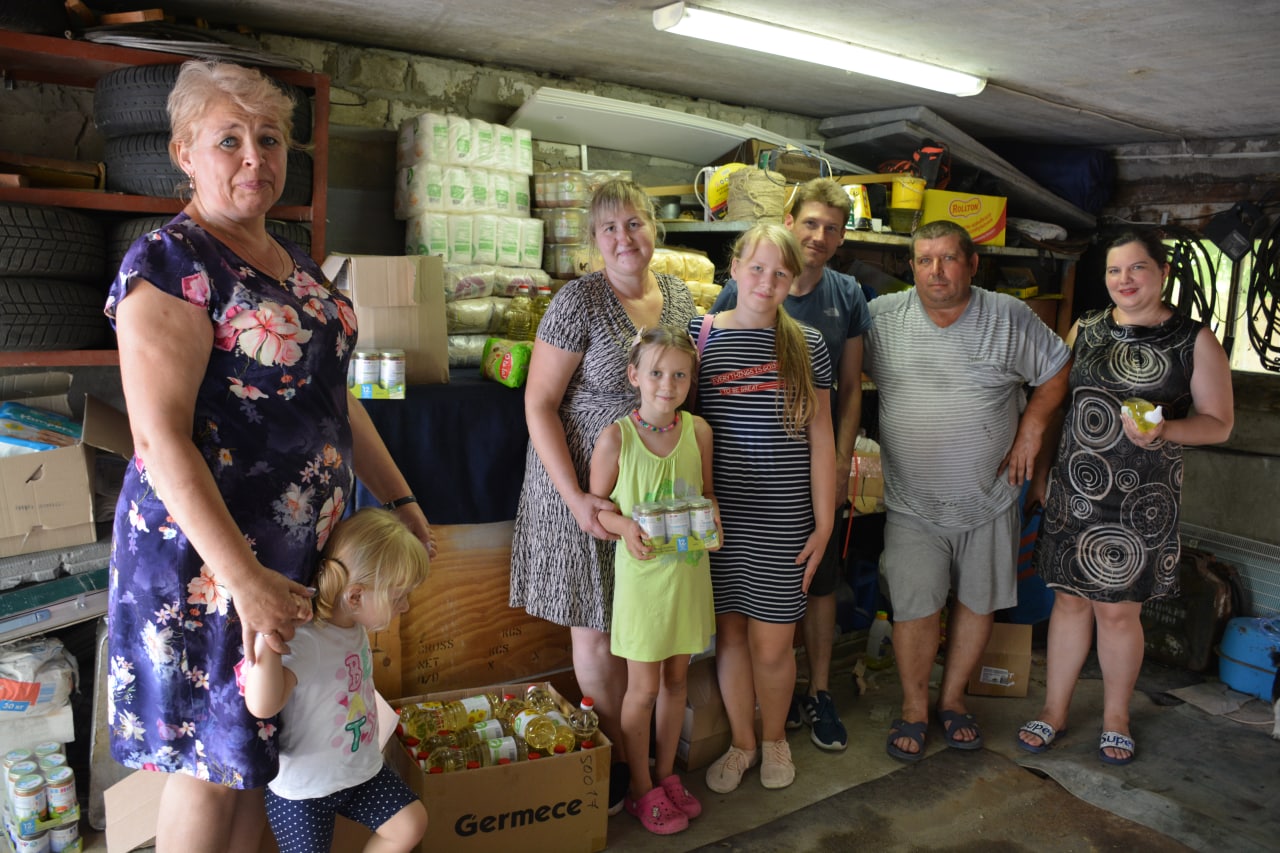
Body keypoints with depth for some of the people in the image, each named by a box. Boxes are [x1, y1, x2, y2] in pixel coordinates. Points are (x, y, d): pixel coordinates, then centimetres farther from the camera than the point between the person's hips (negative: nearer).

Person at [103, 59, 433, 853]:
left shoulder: (297, 264, 11)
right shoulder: (170, 263, -14)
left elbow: (335, 398, 16)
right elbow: (160, 438, -21)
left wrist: (400, 498, 13)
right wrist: (244, 578, -25)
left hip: (306, 548, 7)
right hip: (211, 554, -7)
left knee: (265, 744, 18)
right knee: (213, 761, 8)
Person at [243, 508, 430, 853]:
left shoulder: (354, 623, -6)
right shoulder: (305, 642, -33)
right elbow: (263, 705, -46)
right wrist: (265, 636, -56)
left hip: (362, 768, 8)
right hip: (303, 786, -7)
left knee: (409, 824, 8)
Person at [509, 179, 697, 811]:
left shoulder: (679, 296, 5)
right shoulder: (578, 302, -13)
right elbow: (538, 404, -13)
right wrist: (576, 499, -20)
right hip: (586, 485, -5)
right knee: (596, 629, 6)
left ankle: (649, 747, 34)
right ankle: (619, 757, 27)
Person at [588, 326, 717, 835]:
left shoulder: (698, 431, -2)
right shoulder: (616, 438, -13)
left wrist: (711, 515, -10)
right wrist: (625, 526, -23)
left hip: (689, 570, 4)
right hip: (643, 573, -4)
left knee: (677, 678, 17)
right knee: (644, 688, 7)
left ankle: (666, 775, 37)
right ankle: (641, 789, 28)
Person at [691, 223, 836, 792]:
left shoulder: (807, 346, 2)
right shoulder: (700, 333, 1)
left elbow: (820, 439, 3)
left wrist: (824, 524, 0)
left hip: (783, 520, 0)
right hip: (718, 515, 1)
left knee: (772, 644, 5)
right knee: (730, 633, 10)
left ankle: (774, 738, 33)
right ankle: (742, 743, 33)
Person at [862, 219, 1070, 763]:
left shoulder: (1010, 319, -2)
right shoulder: (882, 317, -4)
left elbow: (1056, 371, 9)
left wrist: (1030, 431, 0)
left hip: (989, 498, 2)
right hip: (912, 504, -1)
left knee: (978, 601, 11)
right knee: (914, 609, -3)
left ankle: (952, 698, 32)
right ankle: (913, 708, 19)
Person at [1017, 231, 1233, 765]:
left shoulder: (1195, 342, -1)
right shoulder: (1085, 330, 7)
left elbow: (1218, 422, 1)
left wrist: (1163, 431, -19)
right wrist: (1041, 474, 12)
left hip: (1141, 500, -2)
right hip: (1074, 491, 2)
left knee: (1118, 610, 5)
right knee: (1071, 599, 9)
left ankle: (1116, 715, 28)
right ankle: (1054, 711, 24)